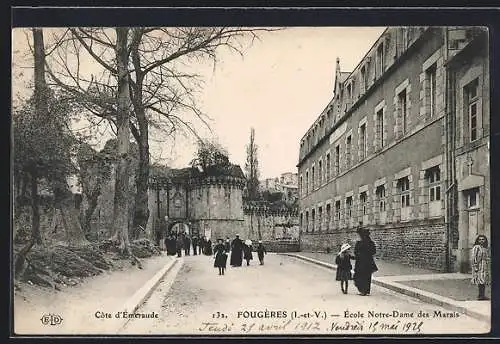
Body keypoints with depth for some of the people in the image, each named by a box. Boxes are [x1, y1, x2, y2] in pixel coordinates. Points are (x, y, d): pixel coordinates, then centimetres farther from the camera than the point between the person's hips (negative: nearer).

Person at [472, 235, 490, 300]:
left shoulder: (485, 248, 17)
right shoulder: (476, 247, -7)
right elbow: (474, 258, -12)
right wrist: (475, 267, -18)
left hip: (485, 267, 8)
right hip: (479, 266, -8)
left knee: (484, 281, 6)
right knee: (480, 281, -11)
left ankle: (482, 295, 10)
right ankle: (481, 295, -10)